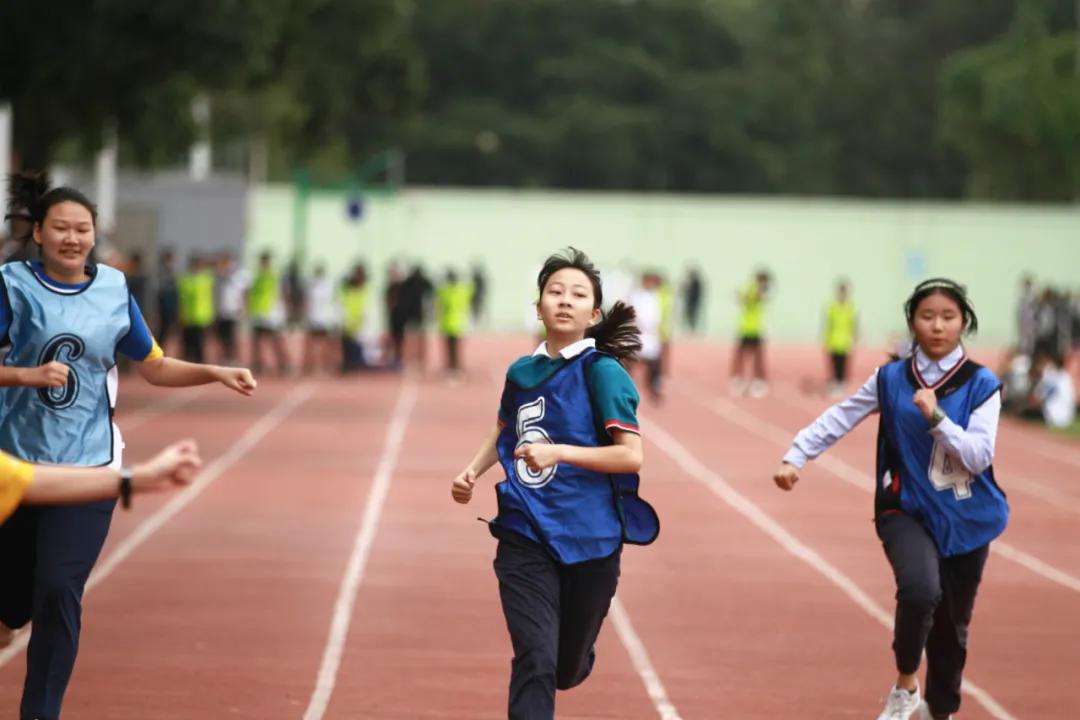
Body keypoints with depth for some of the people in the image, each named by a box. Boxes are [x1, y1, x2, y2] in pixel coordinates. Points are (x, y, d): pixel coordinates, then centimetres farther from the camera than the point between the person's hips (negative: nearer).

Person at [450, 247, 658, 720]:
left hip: (589, 540, -2)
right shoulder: (521, 373, 6)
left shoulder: (602, 371, -9)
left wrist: (558, 452, -24)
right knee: (534, 660, -15)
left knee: (567, 669, 15)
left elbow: (631, 455, -15)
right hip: (525, 537, 2)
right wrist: (472, 471, 9)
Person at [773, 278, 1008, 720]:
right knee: (920, 589, -29)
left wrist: (935, 417, -25)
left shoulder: (981, 385, -6)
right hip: (907, 510, -1)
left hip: (966, 518, 1)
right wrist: (795, 458, -8)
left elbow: (978, 457, -14)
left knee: (952, 623, 10)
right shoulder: (891, 379, -1)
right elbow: (839, 418, 3)